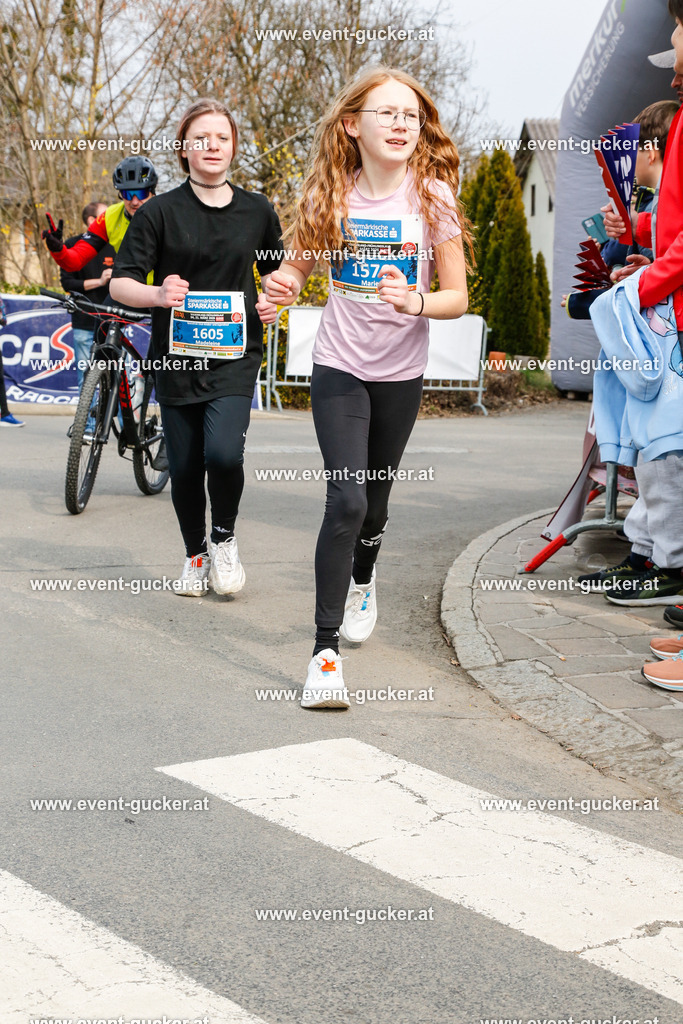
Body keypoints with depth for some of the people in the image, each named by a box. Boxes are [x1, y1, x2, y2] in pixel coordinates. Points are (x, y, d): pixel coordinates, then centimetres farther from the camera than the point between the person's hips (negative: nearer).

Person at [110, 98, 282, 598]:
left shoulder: (258, 211, 5)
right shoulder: (160, 212, -1)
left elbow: (276, 272, 20)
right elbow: (120, 283, -3)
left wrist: (273, 300, -2)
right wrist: (157, 294, -24)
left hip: (235, 354, 0)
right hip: (177, 354, 0)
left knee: (223, 454, -21)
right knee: (185, 468, 5)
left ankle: (225, 536, 9)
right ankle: (195, 555, 30)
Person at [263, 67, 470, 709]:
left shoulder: (433, 197, -8)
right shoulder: (332, 196, -6)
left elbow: (457, 297, -5)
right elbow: (299, 264, 8)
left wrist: (413, 302, -25)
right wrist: (284, 286, -15)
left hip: (401, 373, 1)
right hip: (339, 369, -1)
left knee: (374, 499, 16)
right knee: (346, 499, -16)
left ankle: (362, 579, 50)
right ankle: (325, 649, -11)